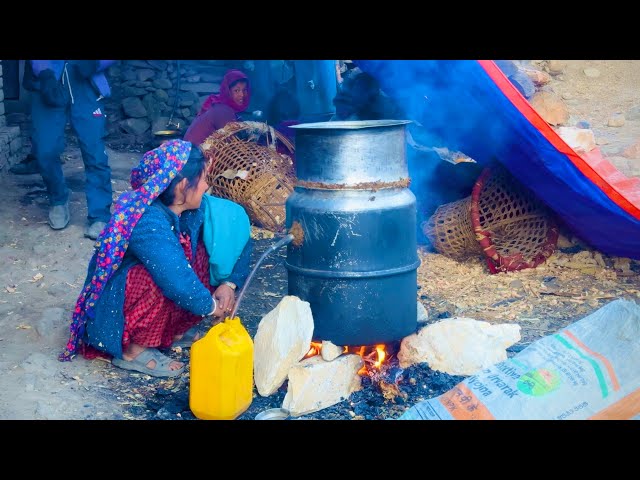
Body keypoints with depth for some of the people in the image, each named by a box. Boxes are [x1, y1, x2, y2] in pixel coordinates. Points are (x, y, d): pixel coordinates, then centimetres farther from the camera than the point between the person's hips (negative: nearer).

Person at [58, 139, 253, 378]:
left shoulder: (192, 208, -9)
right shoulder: (148, 222, -33)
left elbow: (233, 224, 0)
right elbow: (177, 282, -36)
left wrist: (229, 283, -8)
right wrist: (211, 306, -18)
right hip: (113, 310, -8)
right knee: (162, 279, -35)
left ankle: (173, 330, 5)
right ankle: (133, 350, -14)